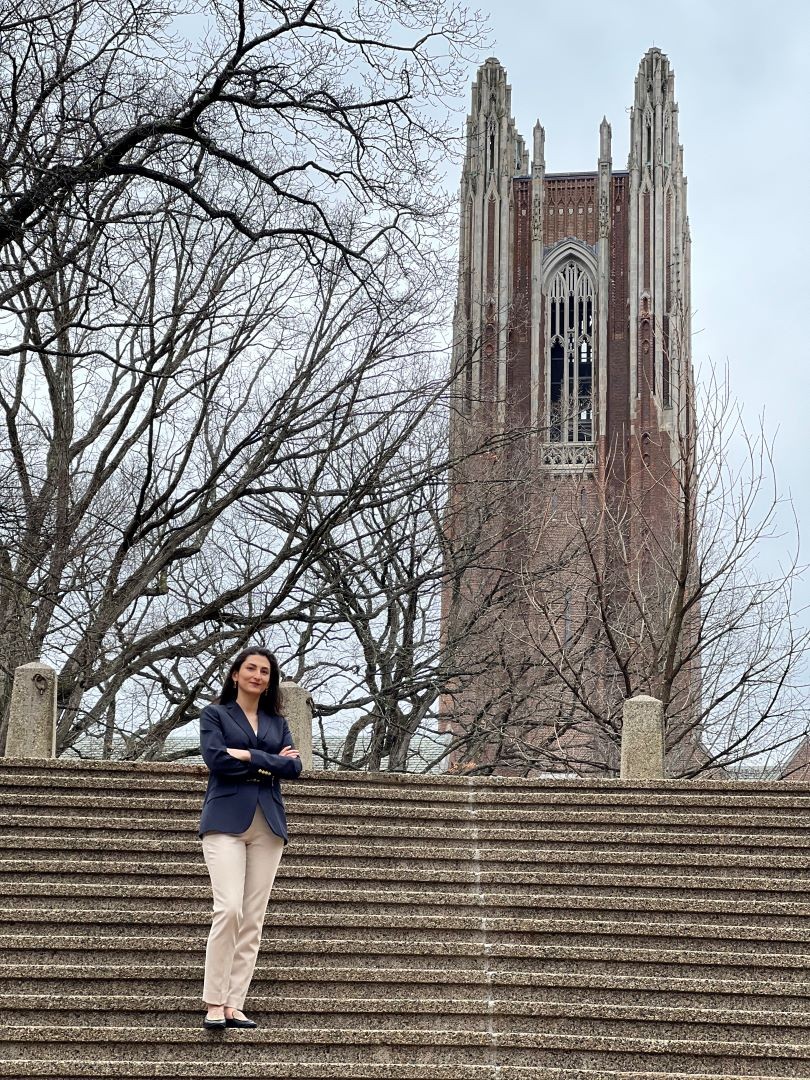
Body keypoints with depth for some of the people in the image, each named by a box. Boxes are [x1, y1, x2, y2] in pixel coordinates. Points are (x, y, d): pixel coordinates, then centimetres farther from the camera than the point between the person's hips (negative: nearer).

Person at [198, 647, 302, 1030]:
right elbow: (215, 757, -8)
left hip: (268, 824, 4)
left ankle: (234, 1004, 1)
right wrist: (271, 761, -4)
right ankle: (214, 1004, -11)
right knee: (229, 909, -17)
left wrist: (248, 757, -7)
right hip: (226, 820, -4)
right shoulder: (215, 714, 10)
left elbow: (293, 767, 4)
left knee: (254, 919, -1)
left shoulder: (277, 723, 19)